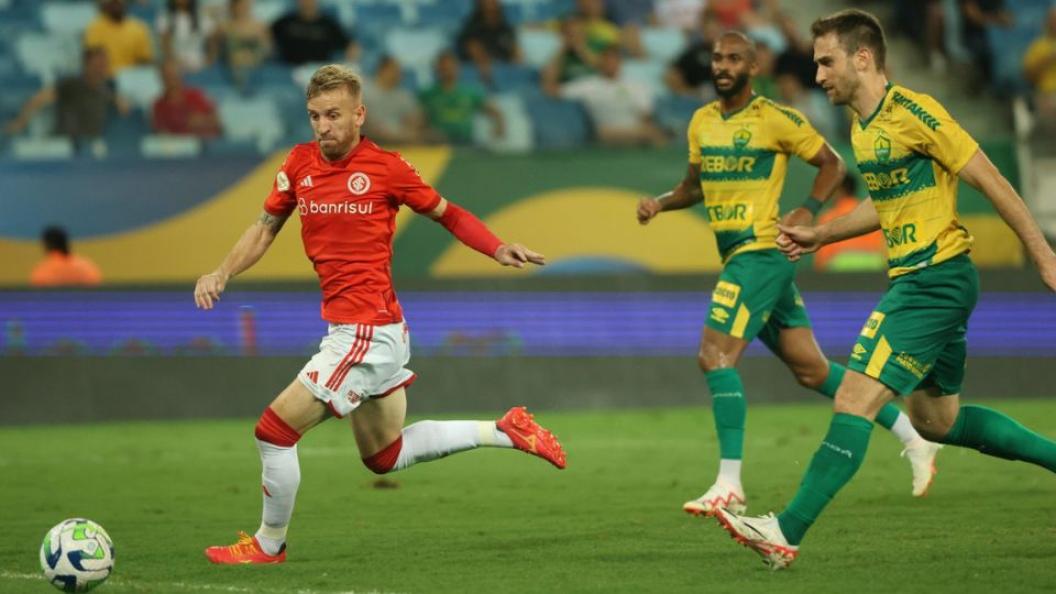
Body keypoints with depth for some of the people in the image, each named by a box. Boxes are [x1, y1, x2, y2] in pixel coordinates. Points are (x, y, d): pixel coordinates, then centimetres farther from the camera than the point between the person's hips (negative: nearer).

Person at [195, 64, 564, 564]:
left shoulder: (386, 168, -11)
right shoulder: (300, 164, 4)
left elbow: (448, 214, 3)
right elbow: (266, 228, 15)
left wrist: (499, 250, -10)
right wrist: (221, 273, 0)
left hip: (368, 331, -8)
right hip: (350, 330, 8)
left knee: (275, 430, -7)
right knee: (385, 456, 21)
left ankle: (269, 543, 13)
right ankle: (504, 431, 31)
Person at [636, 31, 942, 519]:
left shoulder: (776, 119, -7)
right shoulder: (701, 122, 13)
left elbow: (832, 164, 1)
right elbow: (695, 186, 25)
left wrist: (808, 211, -12)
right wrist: (659, 203, 6)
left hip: (763, 253, -8)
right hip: (736, 257, 8)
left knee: (715, 356, -17)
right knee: (810, 368, 11)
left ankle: (729, 486, -15)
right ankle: (915, 438, 22)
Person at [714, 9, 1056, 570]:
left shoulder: (913, 113, -15)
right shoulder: (862, 126, 12)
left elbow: (991, 183, -13)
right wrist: (819, 235, 20)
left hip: (935, 279, -10)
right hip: (913, 279, 10)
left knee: (855, 401, -14)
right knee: (935, 418, 18)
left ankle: (787, 533, -17)